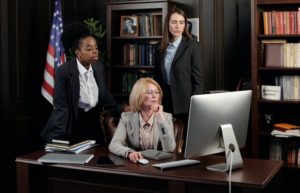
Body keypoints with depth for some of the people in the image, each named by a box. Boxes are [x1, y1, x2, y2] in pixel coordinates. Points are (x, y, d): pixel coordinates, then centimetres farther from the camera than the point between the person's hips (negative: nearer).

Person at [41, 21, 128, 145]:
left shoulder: (98, 67, -2)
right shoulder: (64, 71, -19)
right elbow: (61, 106, -19)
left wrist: (123, 110, 5)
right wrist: (58, 137, -26)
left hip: (93, 122, 6)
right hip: (72, 123, -5)